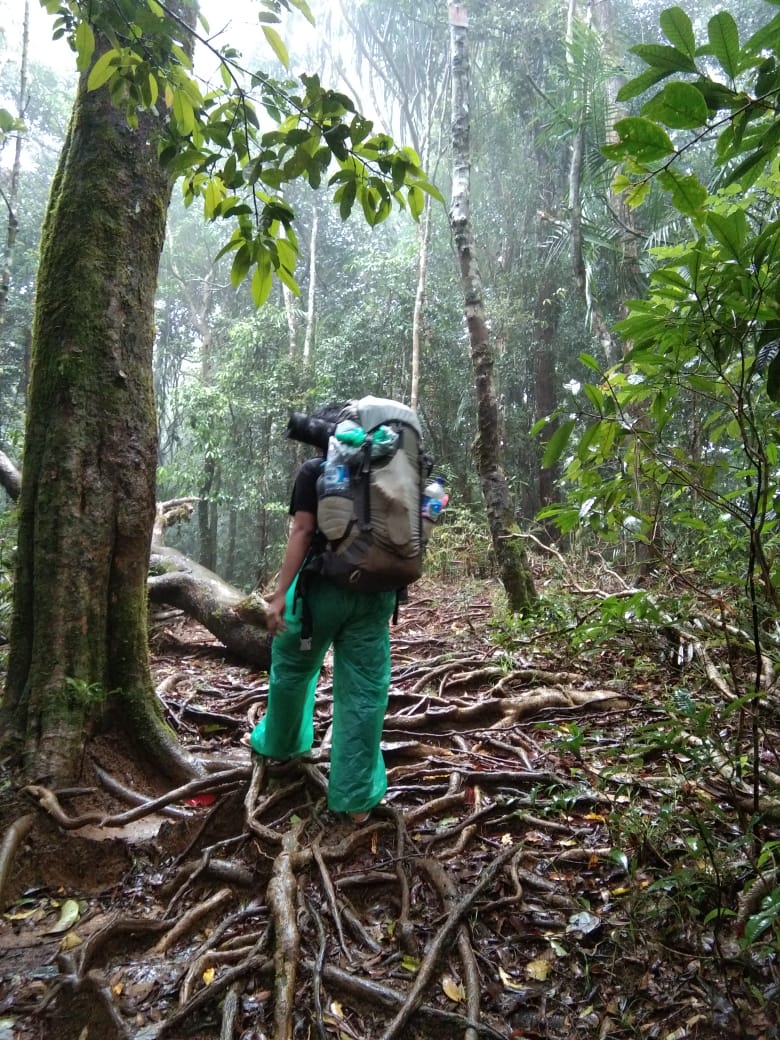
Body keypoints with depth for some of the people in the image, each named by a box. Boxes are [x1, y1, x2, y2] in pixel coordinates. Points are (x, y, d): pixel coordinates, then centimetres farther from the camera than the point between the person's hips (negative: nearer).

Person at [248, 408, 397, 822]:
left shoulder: (314, 470, -4)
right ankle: (356, 796, 10)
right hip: (374, 594, 4)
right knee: (364, 691, 5)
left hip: (322, 587, -3)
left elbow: (302, 531, -13)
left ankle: (279, 744, 43)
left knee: (292, 669, 21)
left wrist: (281, 592, -14)